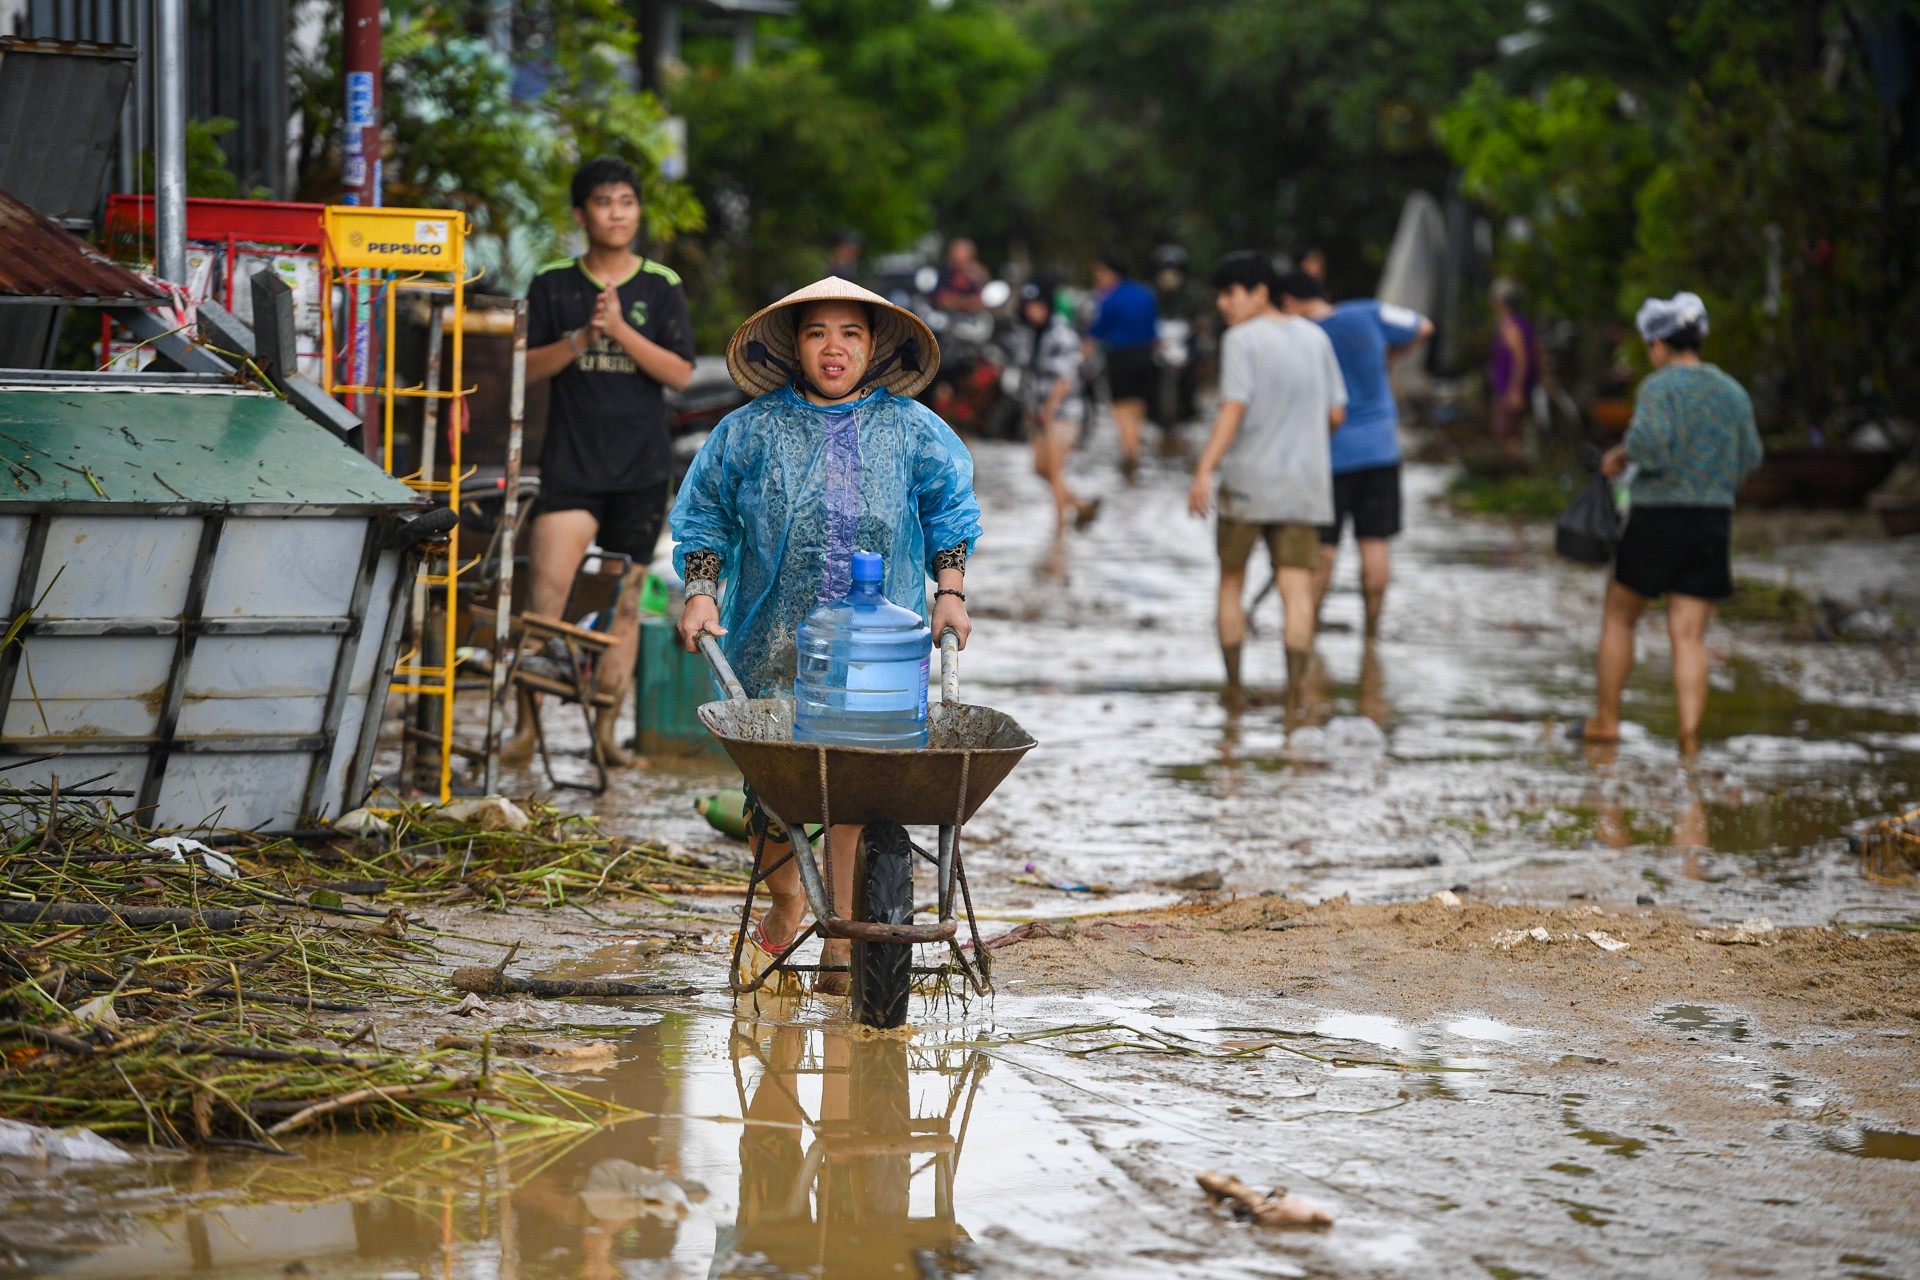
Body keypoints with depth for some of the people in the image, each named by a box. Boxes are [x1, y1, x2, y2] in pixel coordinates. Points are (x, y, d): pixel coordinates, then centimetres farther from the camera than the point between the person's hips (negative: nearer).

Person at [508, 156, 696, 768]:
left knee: (624, 601, 6)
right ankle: (527, 724, -10)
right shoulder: (553, 284, 5)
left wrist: (621, 330, -15)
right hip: (571, 460, -1)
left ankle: (605, 728, 15)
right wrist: (581, 339, -13)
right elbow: (525, 367, 3)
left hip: (641, 467, 1)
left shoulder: (661, 286, 5)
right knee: (548, 587, -16)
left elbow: (680, 373, -3)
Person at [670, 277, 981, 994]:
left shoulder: (911, 430, 8)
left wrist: (950, 593, 9)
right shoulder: (752, 430, 6)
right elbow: (704, 517, 11)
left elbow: (949, 513, 18)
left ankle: (844, 937, 0)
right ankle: (784, 908, 27)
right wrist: (701, 595, 1)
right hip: (772, 644, 0)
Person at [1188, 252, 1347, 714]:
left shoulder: (1242, 340, -9)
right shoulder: (1316, 339, 7)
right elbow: (1336, 415, 9)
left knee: (1231, 581, 12)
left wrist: (1204, 471, -23)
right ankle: (1296, 687, -14)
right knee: (1297, 588, -1)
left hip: (1247, 480, -3)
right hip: (1305, 483, 3)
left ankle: (1233, 686, 13)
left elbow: (1233, 410, -19)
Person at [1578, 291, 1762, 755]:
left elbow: (1651, 441, -24)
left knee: (1619, 617, 16)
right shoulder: (1732, 391, 8)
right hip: (1713, 523, 4)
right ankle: (1689, 736, -14)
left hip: (1658, 519, -4)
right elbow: (1749, 458, 11)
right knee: (1689, 636, 1)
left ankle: (1606, 721, 22)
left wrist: (1621, 454, -5)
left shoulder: (1659, 387, -9)